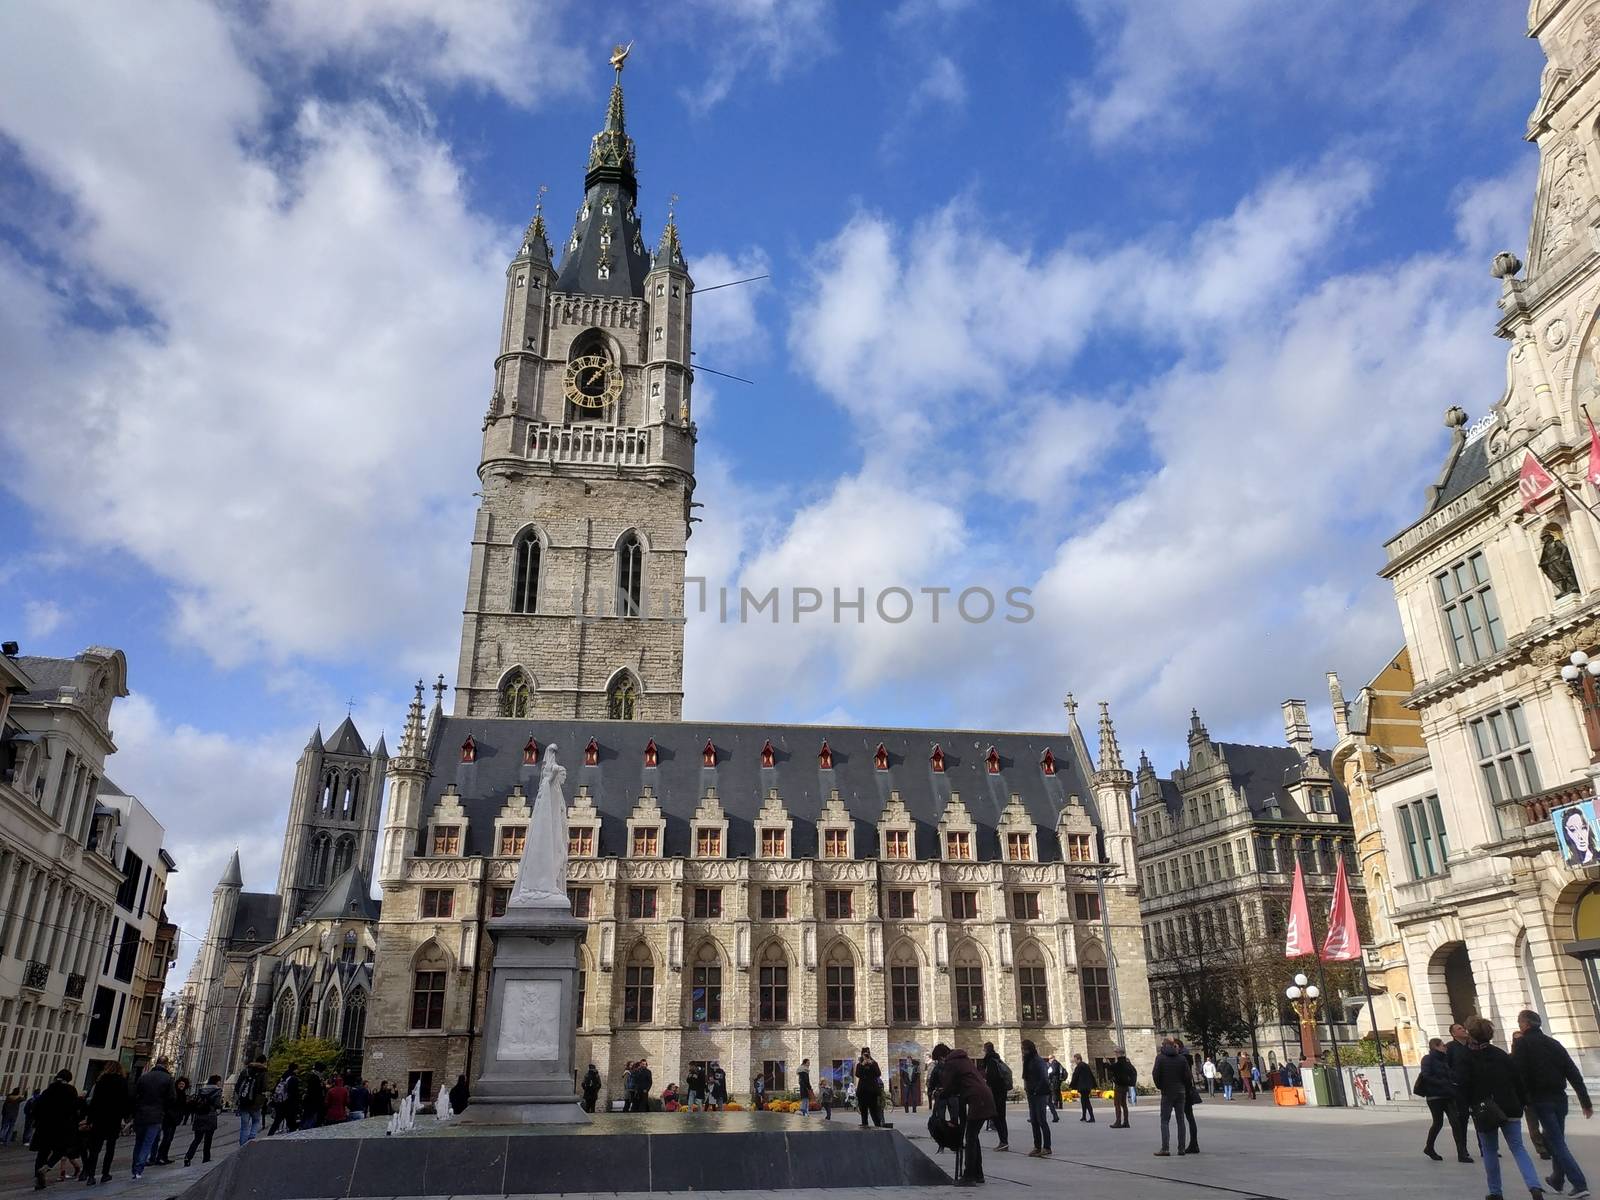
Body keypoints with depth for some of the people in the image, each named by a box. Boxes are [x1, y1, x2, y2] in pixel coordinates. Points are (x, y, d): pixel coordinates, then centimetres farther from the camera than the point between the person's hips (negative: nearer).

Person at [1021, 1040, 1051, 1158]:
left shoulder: (1038, 1061, -13)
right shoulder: (1027, 1062, 13)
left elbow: (1044, 1079, -17)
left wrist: (1036, 1090, -14)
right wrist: (1027, 1089, 6)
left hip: (1040, 1094, -8)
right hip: (1032, 1095, 8)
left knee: (1042, 1121, -7)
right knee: (1034, 1121, 8)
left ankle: (1046, 1148, -3)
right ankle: (1037, 1147, 13)